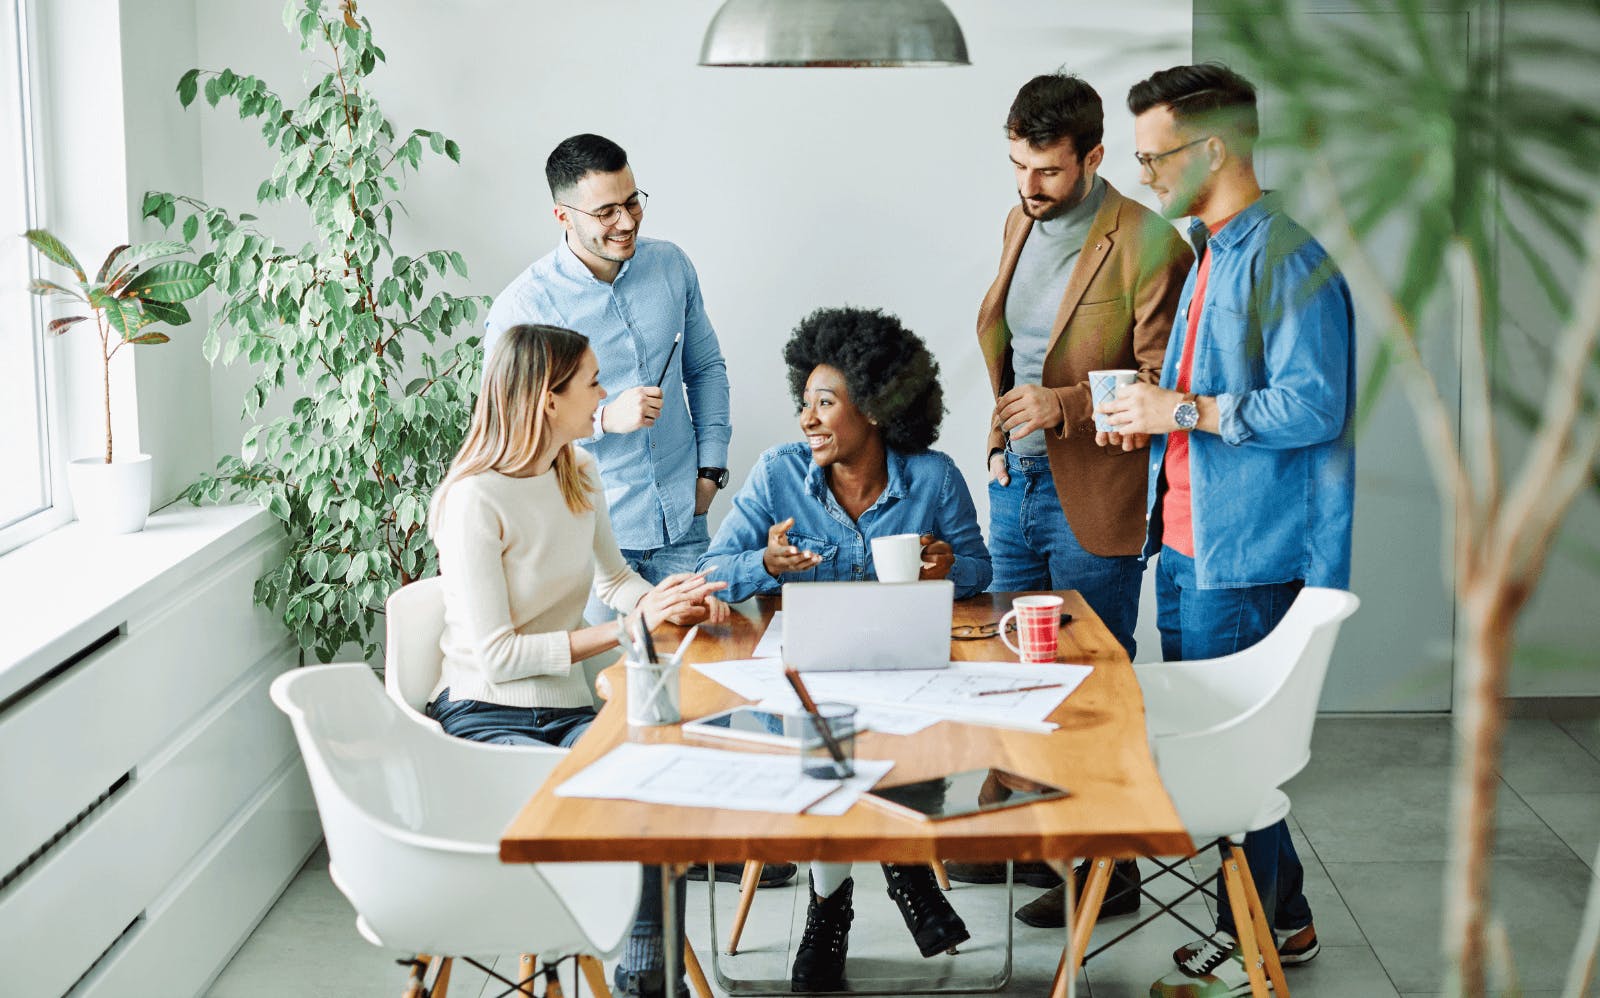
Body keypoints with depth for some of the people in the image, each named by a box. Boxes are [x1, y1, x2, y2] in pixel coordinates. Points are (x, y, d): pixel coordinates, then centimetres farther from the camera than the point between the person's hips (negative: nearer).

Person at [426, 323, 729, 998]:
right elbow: (499, 657, -18)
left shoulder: (577, 475, 10)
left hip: (566, 712, 6)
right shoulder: (477, 500, -15)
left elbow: (613, 577, 24)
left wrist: (670, 600, -1)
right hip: (485, 717, -6)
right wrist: (632, 625, -20)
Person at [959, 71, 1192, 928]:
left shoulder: (1145, 244, -16)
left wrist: (1065, 404, -27)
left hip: (1092, 499, -8)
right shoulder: (1020, 222, 9)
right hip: (1015, 480, 8)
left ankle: (1109, 870, 14)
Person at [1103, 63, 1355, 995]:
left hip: (1245, 557, -10)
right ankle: (1282, 916, 28)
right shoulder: (1210, 253, 16)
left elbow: (1312, 405, -24)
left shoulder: (1285, 260, -17)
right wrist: (1151, 404, 9)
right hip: (1189, 542, 10)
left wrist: (1182, 410, -19)